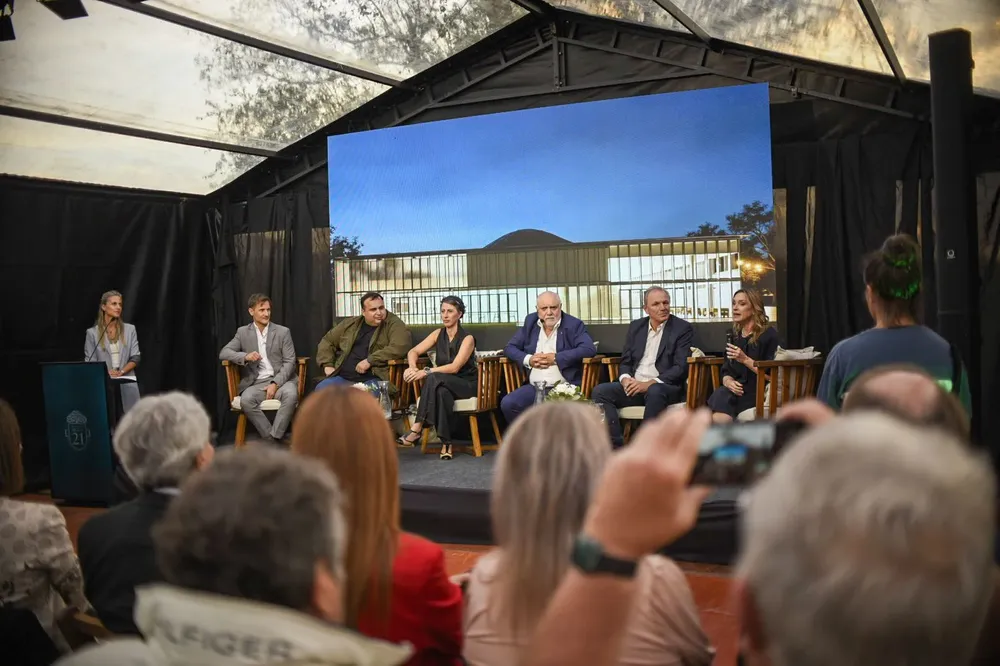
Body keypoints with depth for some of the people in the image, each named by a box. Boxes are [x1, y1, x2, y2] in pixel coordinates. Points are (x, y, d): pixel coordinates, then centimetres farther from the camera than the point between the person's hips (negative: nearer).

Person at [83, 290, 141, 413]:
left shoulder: (130, 329, 9)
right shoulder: (92, 332, 4)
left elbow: (135, 358, 6)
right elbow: (89, 362, 2)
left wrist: (121, 372, -11)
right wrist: (106, 372, -16)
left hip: (127, 385, 1)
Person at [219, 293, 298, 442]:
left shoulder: (283, 332, 6)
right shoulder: (243, 332, 11)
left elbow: (290, 362, 0)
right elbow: (223, 353, 4)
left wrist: (275, 383, -15)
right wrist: (245, 356, -17)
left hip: (281, 379, -1)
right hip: (256, 382, 1)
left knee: (291, 394, -36)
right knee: (246, 400, -33)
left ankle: (274, 439, -31)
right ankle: (271, 439, -25)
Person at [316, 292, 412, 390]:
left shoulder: (394, 324, 1)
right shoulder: (350, 324, 18)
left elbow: (399, 348, -16)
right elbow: (327, 342, 26)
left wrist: (370, 361, -17)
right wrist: (328, 365, 10)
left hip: (373, 379, -5)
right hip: (343, 378, 5)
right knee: (321, 389, -21)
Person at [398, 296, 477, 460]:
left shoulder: (467, 338, -11)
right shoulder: (438, 334, 6)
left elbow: (455, 367, -23)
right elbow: (413, 352, 3)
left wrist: (426, 372, -32)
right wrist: (413, 367, -20)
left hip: (466, 385, -4)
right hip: (443, 384, 4)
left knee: (434, 378, -35)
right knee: (442, 392, -37)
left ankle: (417, 428, -35)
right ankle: (446, 443, -32)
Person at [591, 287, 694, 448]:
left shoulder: (683, 329, 0)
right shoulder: (635, 327, 15)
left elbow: (681, 367, -9)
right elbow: (625, 361, 15)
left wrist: (649, 383, -20)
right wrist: (626, 379, -9)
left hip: (665, 387, -5)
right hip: (634, 385, 5)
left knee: (655, 392, -39)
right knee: (600, 391, -19)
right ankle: (617, 448, -24)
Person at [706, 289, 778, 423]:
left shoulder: (769, 334, -1)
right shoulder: (735, 335, 18)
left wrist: (745, 359, -15)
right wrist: (728, 381, -8)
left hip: (759, 392, -5)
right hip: (736, 391, 5)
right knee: (720, 394, -31)